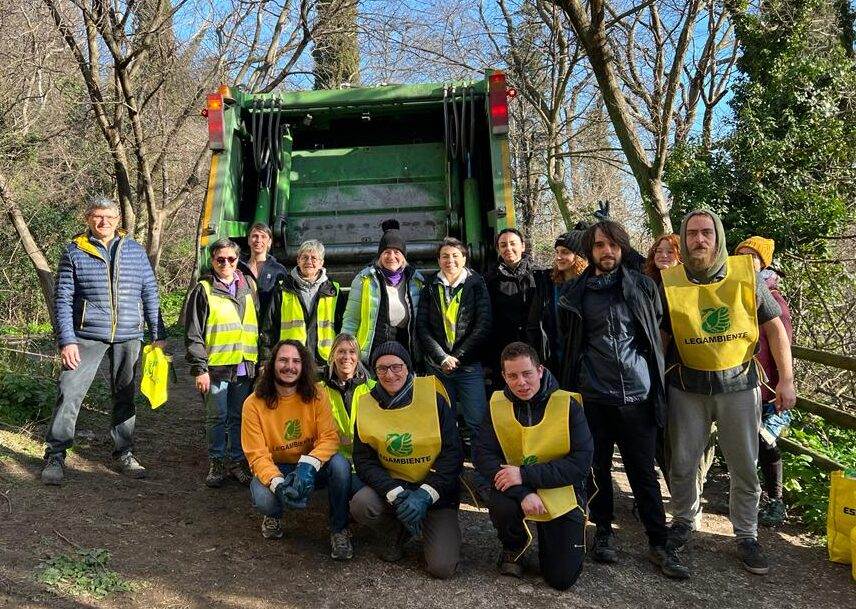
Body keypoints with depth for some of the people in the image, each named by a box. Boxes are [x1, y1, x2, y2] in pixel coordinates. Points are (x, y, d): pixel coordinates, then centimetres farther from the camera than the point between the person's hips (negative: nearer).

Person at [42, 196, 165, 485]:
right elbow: (63, 299, -1)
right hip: (88, 336, -2)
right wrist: (66, 340, -9)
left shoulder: (135, 250, 6)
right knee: (69, 393, -5)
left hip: (128, 337, 2)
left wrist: (157, 334, 4)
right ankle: (55, 455, 8)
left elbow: (150, 293, 8)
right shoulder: (74, 252, 1)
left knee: (125, 396, 11)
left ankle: (124, 453, 23)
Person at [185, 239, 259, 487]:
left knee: (240, 417, 11)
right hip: (216, 367, -3)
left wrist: (261, 361, 13)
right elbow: (193, 334, -4)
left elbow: (258, 325, 17)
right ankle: (216, 462, 19)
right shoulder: (203, 290, -2)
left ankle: (237, 460, 24)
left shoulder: (248, 286, 11)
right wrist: (199, 369, -9)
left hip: (244, 367, 4)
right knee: (217, 417, 5)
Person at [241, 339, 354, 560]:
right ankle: (274, 515, 7)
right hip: (274, 468, -1)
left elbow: (330, 437, -16)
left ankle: (340, 530, -8)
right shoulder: (254, 404, -13)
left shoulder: (316, 395, -9)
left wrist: (308, 465, -36)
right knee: (262, 498, -34)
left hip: (310, 469, 1)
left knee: (340, 464, -31)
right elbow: (257, 455, -15)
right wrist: (277, 483, -35)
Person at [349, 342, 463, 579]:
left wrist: (424, 495, -20)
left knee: (442, 568, -15)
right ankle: (394, 533, 4)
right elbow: (364, 461, -6)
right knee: (361, 505, -30)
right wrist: (396, 494, -22)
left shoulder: (433, 398, -9)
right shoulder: (367, 406, -3)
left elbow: (452, 453, -10)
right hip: (390, 485, 2)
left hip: (434, 490, -2)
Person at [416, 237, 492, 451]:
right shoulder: (430, 288, 9)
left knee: (476, 421, -7)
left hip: (469, 365, -2)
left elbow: (483, 326, -4)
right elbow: (422, 327, 2)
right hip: (438, 367, 2)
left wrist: (458, 357, -8)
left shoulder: (476, 285, 3)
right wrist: (442, 358, -9)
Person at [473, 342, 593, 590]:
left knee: (562, 578, -5)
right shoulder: (497, 404, -7)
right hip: (515, 489, 1)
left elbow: (581, 462, -18)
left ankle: (547, 536, 29)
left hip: (561, 495, -1)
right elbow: (483, 455, -13)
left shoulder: (568, 404, -14)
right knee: (501, 506, -33)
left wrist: (525, 475, -26)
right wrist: (522, 493, -27)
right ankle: (514, 545, 4)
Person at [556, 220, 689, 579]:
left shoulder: (643, 287, 4)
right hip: (593, 398, 0)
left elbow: (660, 332, 13)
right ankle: (603, 531, 28)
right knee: (598, 469, 11)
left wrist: (656, 381, 13)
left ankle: (658, 545, 17)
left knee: (644, 473, 6)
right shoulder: (574, 294, 4)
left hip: (638, 397, 0)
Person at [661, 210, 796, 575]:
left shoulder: (746, 274, -6)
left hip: (738, 384, 0)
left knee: (745, 466, 10)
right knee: (682, 463, 11)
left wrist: (786, 379, -2)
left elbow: (774, 327, 1)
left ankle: (746, 536, 28)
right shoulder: (669, 281, -6)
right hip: (687, 386, 0)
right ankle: (683, 521, 34)